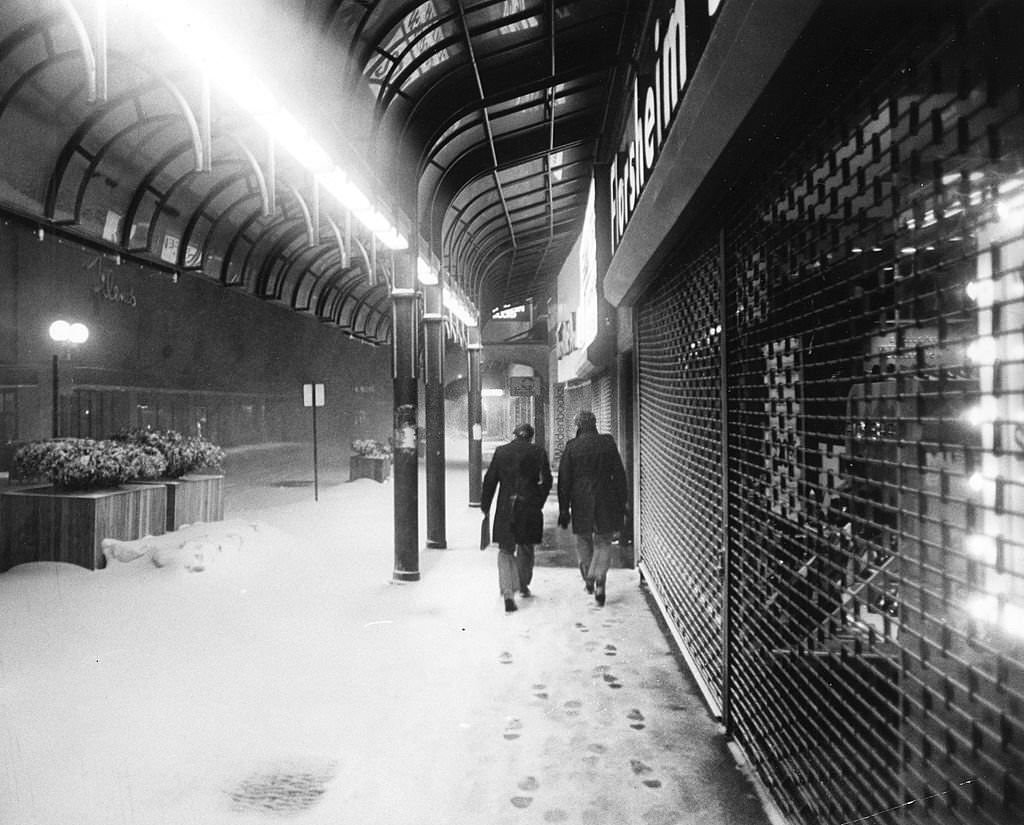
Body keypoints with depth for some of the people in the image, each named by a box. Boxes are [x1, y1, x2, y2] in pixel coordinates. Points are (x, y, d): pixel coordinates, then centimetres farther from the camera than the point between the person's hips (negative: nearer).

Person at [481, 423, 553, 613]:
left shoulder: (501, 451, 2)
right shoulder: (538, 452, 0)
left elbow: (489, 481, 2)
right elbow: (546, 480, -5)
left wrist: (485, 507, 8)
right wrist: (538, 503, 5)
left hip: (505, 510, 0)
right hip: (529, 508, 0)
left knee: (505, 551, 6)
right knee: (526, 548, 20)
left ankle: (508, 592, -10)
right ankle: (523, 585, 36)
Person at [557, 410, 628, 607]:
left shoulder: (571, 446, -4)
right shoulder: (607, 442, -3)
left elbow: (564, 479, -2)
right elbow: (619, 473, -1)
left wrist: (564, 509, 3)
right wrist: (623, 501, 6)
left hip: (581, 502, 0)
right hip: (605, 501, 0)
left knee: (583, 541, 18)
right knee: (603, 543, 7)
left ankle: (588, 579, 26)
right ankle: (599, 583, -7)